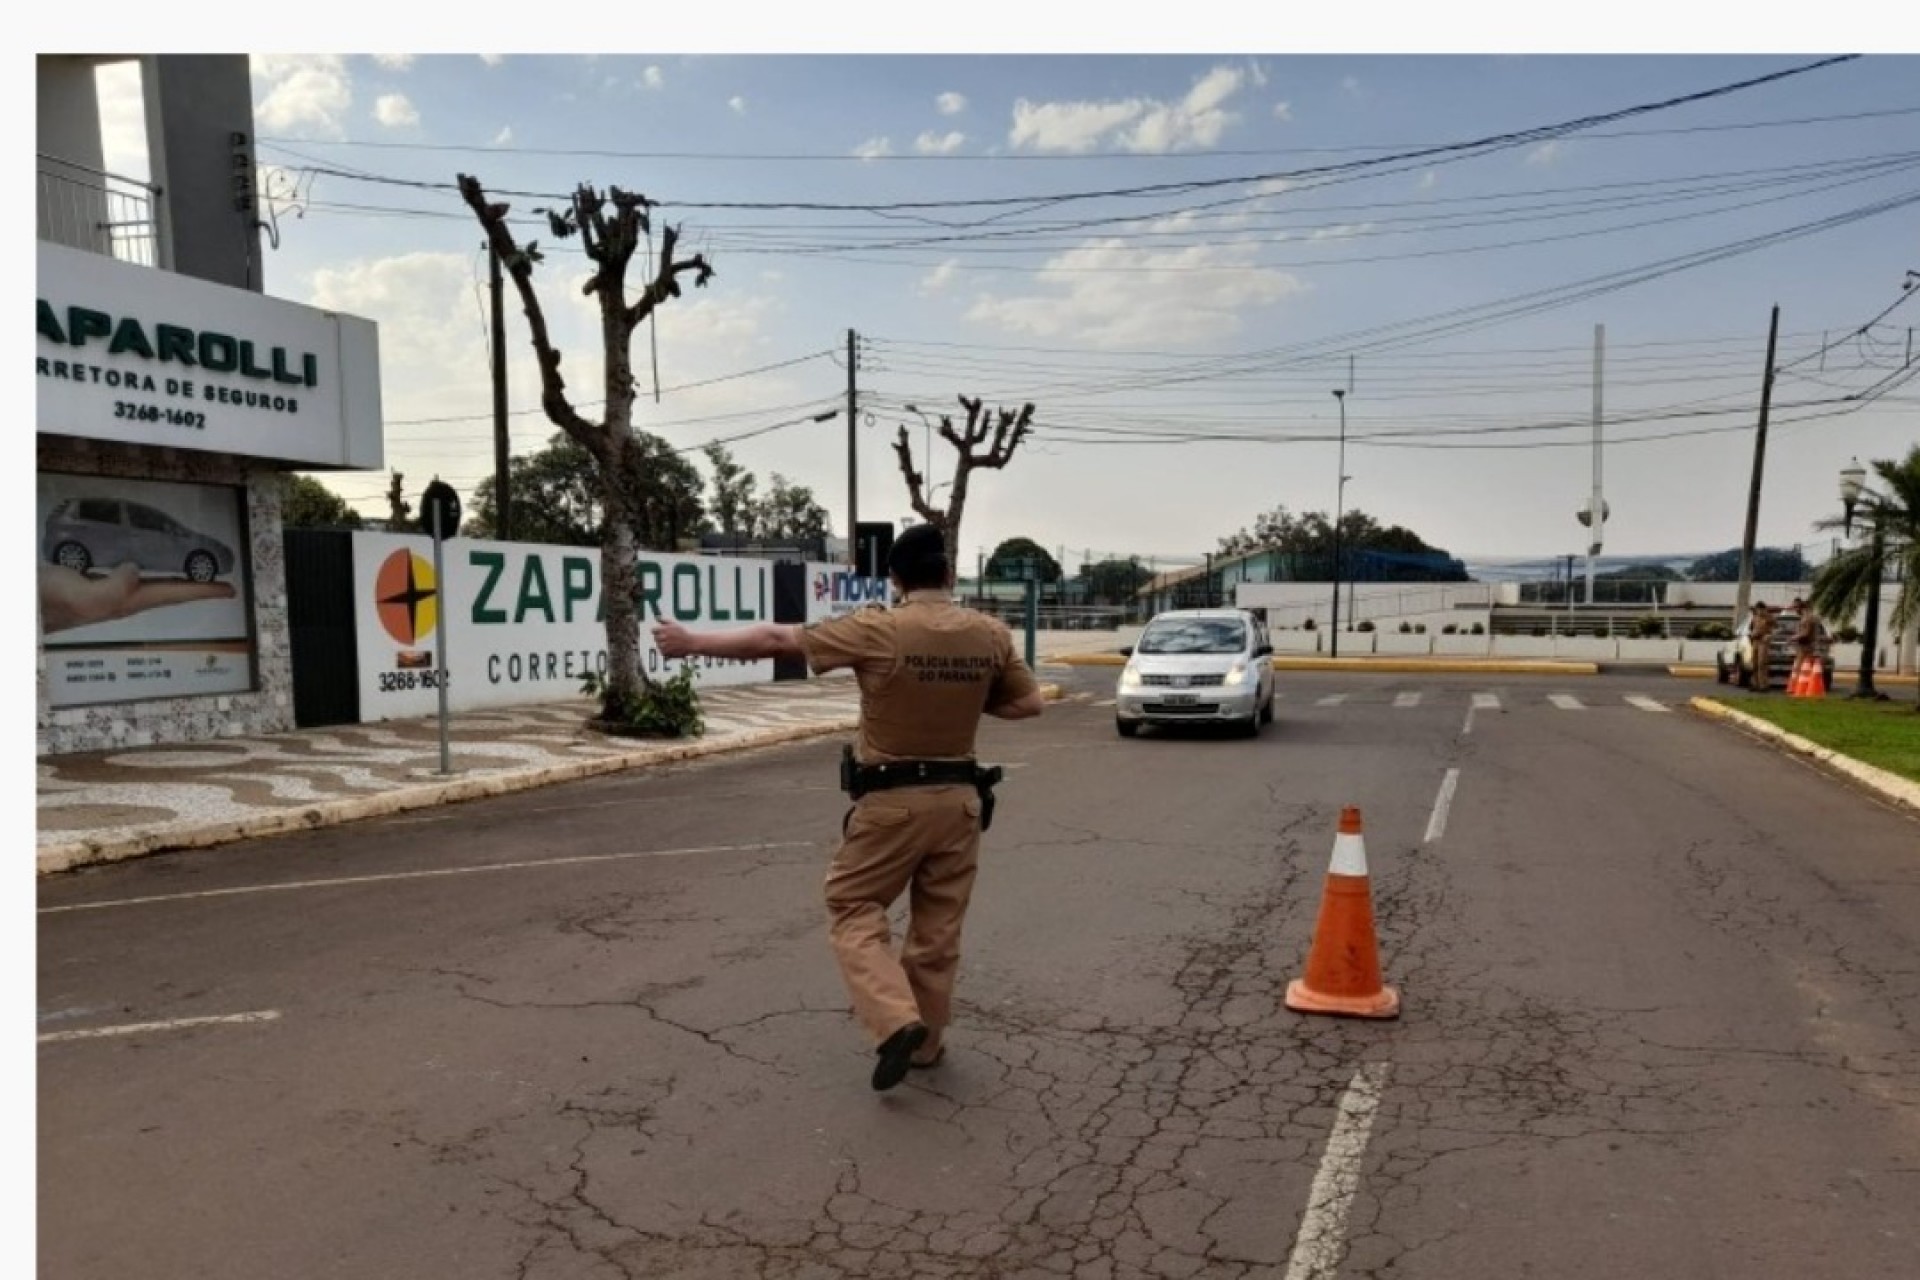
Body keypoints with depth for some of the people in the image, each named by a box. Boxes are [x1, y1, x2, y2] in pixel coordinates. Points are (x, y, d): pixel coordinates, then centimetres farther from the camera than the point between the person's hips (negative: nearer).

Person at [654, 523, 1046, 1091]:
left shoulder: (878, 629, -15)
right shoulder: (992, 634, -4)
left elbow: (775, 639, -11)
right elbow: (1031, 702, 7)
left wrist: (692, 642, -1)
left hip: (892, 800, -4)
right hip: (960, 799, 4)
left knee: (853, 911, 11)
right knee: (938, 926, 16)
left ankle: (897, 1023, -5)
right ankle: (926, 1041, 28)